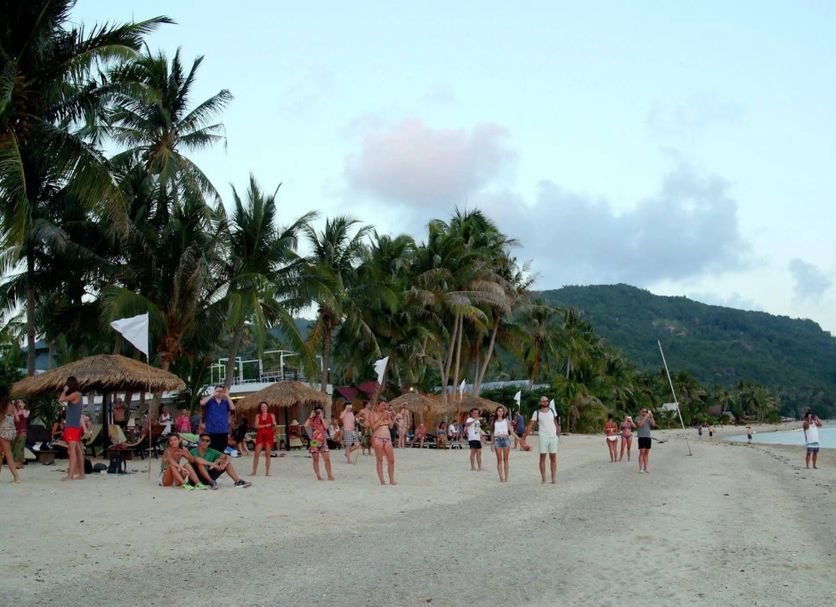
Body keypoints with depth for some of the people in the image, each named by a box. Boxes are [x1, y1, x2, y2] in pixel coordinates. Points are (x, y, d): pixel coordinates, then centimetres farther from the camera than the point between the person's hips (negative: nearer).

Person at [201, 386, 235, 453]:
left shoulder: (226, 402, 9)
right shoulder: (210, 401, 3)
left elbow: (233, 408, -7)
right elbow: (202, 403, -15)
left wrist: (227, 396, -10)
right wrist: (213, 395, -14)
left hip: (223, 431, 3)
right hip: (211, 431, -3)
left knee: (221, 450, 6)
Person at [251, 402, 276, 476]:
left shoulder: (271, 415, 9)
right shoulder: (258, 416, 9)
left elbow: (274, 426, 7)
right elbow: (256, 426, -4)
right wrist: (266, 425, -14)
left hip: (269, 436, 0)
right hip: (260, 435, 0)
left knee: (268, 454, -1)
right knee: (256, 454, -5)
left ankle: (267, 472, 2)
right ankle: (254, 472, -1)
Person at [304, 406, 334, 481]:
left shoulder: (324, 420, 7)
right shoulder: (312, 420, 1)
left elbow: (326, 427, -14)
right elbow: (306, 425, -19)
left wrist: (321, 418, -13)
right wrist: (311, 417, -14)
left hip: (323, 442, 2)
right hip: (314, 442, -2)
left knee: (327, 459, -3)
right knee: (316, 460, 3)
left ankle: (329, 475, 2)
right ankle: (318, 476, 10)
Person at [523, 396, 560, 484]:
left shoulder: (552, 411, 8)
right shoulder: (536, 413, 0)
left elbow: (556, 423, 16)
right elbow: (530, 426, 0)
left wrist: (558, 433, 10)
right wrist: (524, 437, -3)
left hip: (553, 437, 2)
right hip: (543, 437, -2)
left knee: (553, 458, 2)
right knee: (542, 457, -2)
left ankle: (554, 478, 4)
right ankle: (543, 478, 2)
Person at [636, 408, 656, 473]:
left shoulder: (649, 419, 12)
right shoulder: (639, 418, 0)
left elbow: (653, 425, -1)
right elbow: (640, 425, -17)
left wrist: (651, 417, -8)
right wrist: (645, 418, -19)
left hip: (648, 437, 5)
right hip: (641, 437, -5)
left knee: (646, 452, 6)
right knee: (642, 452, -10)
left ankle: (645, 468, 9)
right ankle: (640, 468, -11)